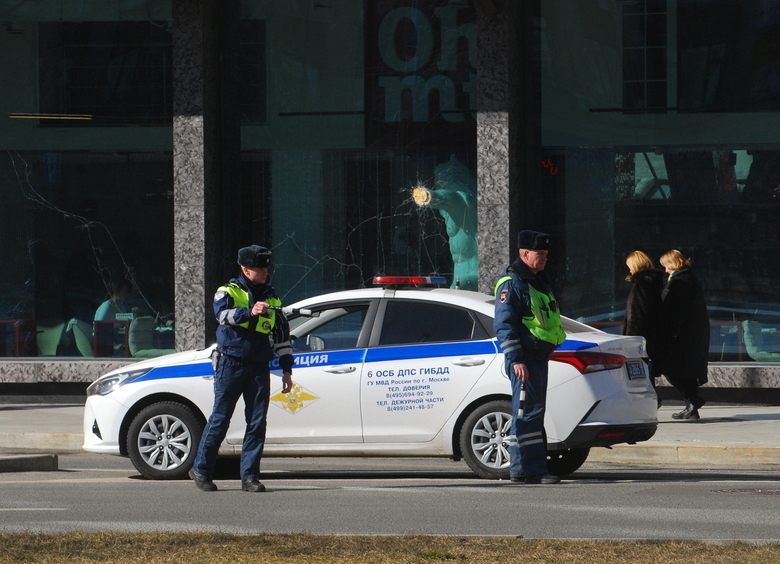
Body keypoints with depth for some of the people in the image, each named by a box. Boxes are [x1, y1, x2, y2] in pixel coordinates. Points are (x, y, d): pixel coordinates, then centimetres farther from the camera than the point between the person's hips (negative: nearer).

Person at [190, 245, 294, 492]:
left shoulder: (272, 298, 15)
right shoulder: (229, 291, 1)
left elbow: (282, 337, 20)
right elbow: (223, 313, -22)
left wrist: (287, 370, 14)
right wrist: (250, 312, -39)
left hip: (259, 367, 4)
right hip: (231, 363, -4)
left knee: (257, 423, 0)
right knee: (220, 419, -1)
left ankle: (250, 476, 4)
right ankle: (201, 469, 10)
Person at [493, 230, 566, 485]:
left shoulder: (539, 281, 21)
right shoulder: (512, 283, -9)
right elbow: (504, 325, -15)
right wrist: (516, 359, -21)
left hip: (540, 356, 10)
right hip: (524, 358, -10)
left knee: (530, 413, 12)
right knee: (529, 412, -12)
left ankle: (519, 468, 17)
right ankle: (534, 470, -16)